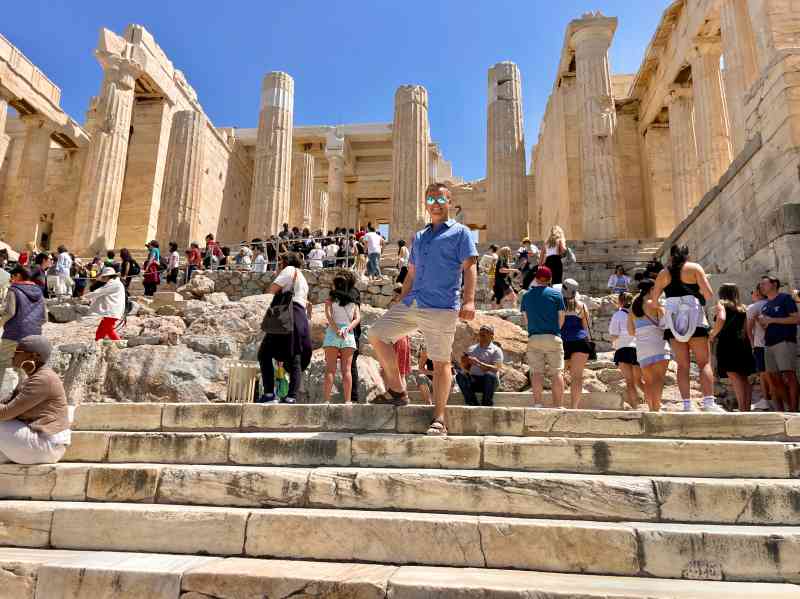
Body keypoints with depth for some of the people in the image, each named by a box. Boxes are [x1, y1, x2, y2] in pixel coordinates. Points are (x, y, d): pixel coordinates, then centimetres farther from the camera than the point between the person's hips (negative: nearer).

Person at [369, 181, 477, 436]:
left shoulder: (460, 232, 4)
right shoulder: (419, 237, 22)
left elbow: (469, 268, -6)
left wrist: (469, 301, -19)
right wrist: (400, 306, 20)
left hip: (441, 309, -7)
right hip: (412, 303, 7)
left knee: (440, 362, -3)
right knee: (377, 334, 1)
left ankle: (439, 420, 5)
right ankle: (397, 391, 11)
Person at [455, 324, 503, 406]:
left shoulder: (496, 350, 4)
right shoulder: (471, 349, 17)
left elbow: (495, 369, -12)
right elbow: (466, 369, 15)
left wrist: (477, 363, -21)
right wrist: (465, 362, -8)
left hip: (489, 382, -3)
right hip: (473, 381, 3)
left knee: (489, 375, -36)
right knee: (460, 375, -25)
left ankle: (487, 405, -25)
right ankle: (473, 404, -30)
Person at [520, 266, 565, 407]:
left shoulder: (526, 295, 7)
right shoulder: (556, 294, 0)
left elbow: (525, 320, 9)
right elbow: (561, 319, 2)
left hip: (533, 337, 2)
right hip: (553, 337, -2)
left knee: (536, 371, 2)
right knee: (557, 371, 1)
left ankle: (538, 403, -4)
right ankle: (558, 405, -1)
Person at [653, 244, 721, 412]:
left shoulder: (663, 273, 13)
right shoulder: (694, 268, 5)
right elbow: (709, 294, -4)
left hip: (672, 319, 3)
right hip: (694, 317, -2)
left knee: (682, 365, 4)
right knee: (704, 363, 1)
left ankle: (687, 404, -3)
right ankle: (708, 402, -11)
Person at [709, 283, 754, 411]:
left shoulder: (721, 304, 3)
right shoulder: (742, 308, 20)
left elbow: (721, 319, -18)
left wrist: (713, 334, -8)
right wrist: (749, 344, 21)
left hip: (727, 342, -6)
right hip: (742, 343, 6)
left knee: (734, 376, -13)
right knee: (744, 377, 10)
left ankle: (742, 409, -22)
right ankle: (747, 408, 10)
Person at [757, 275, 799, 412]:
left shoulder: (785, 298, 1)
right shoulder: (765, 305, 22)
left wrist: (772, 320, -11)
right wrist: (762, 322, 5)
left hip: (785, 341, -7)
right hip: (769, 344, 7)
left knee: (789, 375, -12)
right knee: (774, 378, 4)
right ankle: (781, 409, 9)